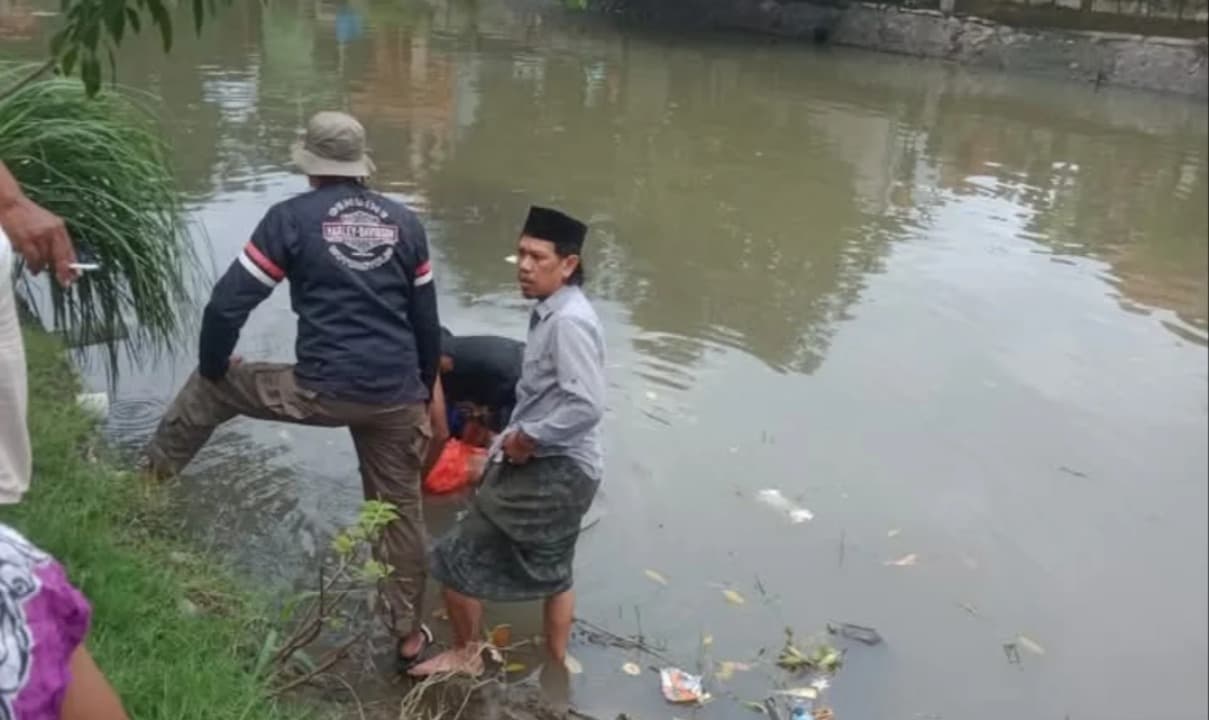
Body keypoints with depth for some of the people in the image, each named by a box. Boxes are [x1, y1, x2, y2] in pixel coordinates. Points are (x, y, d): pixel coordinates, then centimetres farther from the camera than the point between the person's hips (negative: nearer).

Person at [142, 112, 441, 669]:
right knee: (400, 509, 18)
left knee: (211, 389, 22)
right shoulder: (404, 222, 10)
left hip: (323, 391, -3)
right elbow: (426, 320, 14)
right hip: (397, 397, 4)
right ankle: (409, 634, 30)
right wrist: (424, 393, 25)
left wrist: (212, 368, 14)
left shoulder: (292, 217, -2)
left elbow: (228, 303, -4)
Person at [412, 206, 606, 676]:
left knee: (456, 559, 1)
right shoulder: (550, 314, 8)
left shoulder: (569, 321, -23)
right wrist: (519, 437, 5)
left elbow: (587, 406, -30)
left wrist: (528, 438, -20)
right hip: (552, 469, 10)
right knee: (552, 571, 23)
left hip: (554, 471, -10)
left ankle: (464, 656, 23)